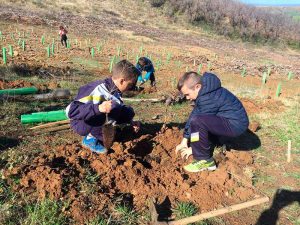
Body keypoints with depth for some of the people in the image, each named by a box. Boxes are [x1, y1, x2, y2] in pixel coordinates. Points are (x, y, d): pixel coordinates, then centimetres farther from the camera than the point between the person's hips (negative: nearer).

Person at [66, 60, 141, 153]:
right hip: (80, 124, -7)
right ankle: (91, 138, -12)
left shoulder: (114, 90, -5)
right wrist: (98, 108, -49)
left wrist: (131, 122, 0)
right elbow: (70, 111, -37)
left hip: (95, 120, 8)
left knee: (128, 112, -1)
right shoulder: (98, 90, -30)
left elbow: (120, 108, 12)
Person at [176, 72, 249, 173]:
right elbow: (193, 115, 5)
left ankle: (205, 161, -13)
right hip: (227, 119, 10)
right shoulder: (204, 91, 4)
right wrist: (184, 141, 7)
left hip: (235, 124, -10)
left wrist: (192, 148, -5)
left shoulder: (208, 98, -25)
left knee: (197, 122, -29)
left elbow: (196, 120, -17)